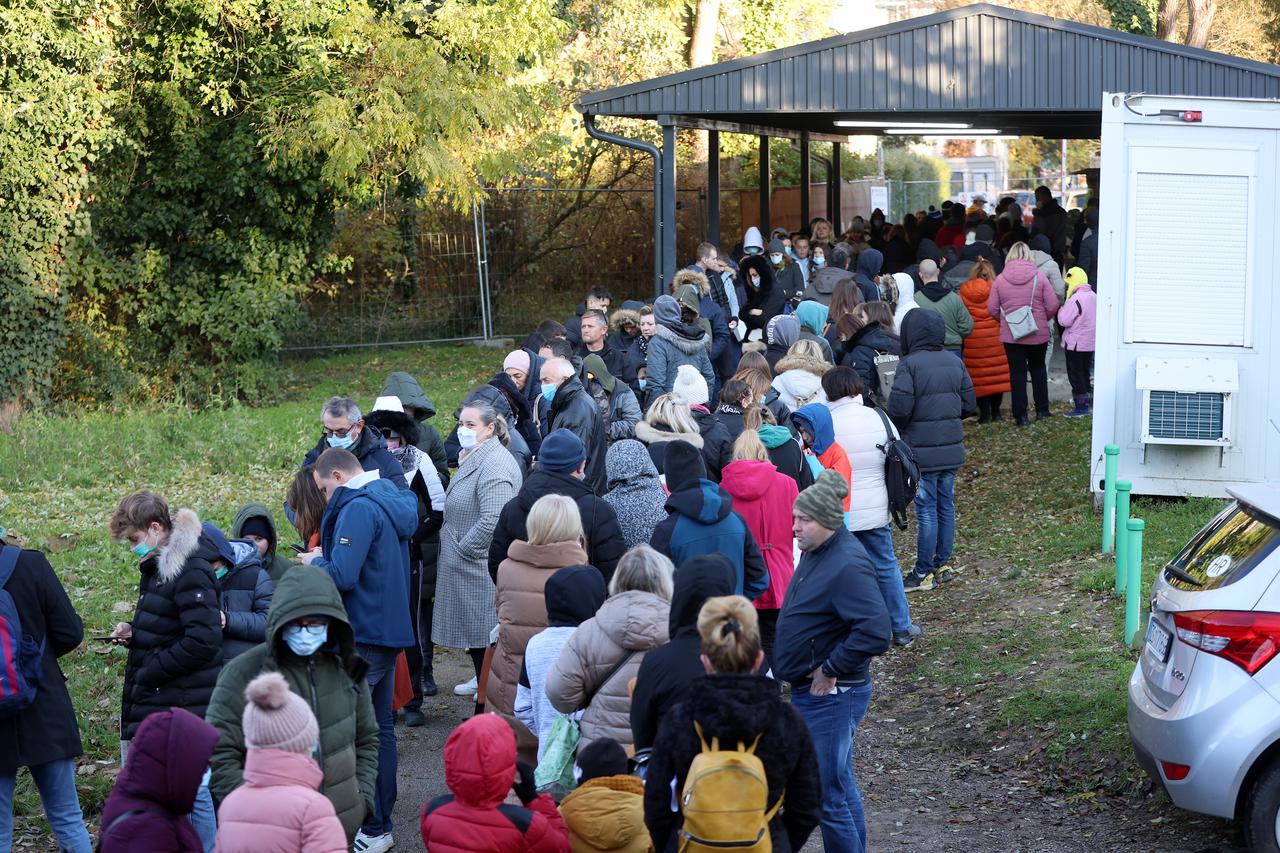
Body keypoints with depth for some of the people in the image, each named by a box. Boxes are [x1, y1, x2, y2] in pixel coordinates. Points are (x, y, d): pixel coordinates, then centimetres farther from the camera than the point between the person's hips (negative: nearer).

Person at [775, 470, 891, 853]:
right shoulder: (817, 553, 7)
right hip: (811, 692, 10)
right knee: (841, 786, 21)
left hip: (831, 697, -10)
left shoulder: (848, 566, -23)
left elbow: (876, 632, -32)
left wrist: (830, 671, -21)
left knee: (828, 795, -5)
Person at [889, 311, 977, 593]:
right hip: (952, 449, 6)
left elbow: (899, 409, -18)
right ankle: (941, 565, 23)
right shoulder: (955, 364, 6)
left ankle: (924, 574, 5)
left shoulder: (909, 365, -14)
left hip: (922, 452, -6)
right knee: (946, 505, 14)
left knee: (926, 510, -1)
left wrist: (898, 429, 2)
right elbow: (969, 405, 8)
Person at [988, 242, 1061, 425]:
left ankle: (1021, 415, 5)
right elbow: (1053, 305, -8)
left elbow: (992, 309, -5)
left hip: (1011, 335, -1)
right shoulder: (1039, 276, -8)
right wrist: (1043, 319, 11)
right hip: (1038, 334, 1)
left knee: (1017, 372, 6)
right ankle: (1042, 410, 22)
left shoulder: (1000, 279, -6)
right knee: (1038, 369, 19)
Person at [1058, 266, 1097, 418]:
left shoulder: (1076, 300, -21)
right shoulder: (1094, 297, 7)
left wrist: (1061, 310, -2)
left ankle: (1081, 406, 0)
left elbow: (1064, 321, -21)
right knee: (1085, 373, 19)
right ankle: (1089, 402, 24)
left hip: (1075, 344, -8)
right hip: (1090, 343, 8)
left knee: (1075, 375, 0)